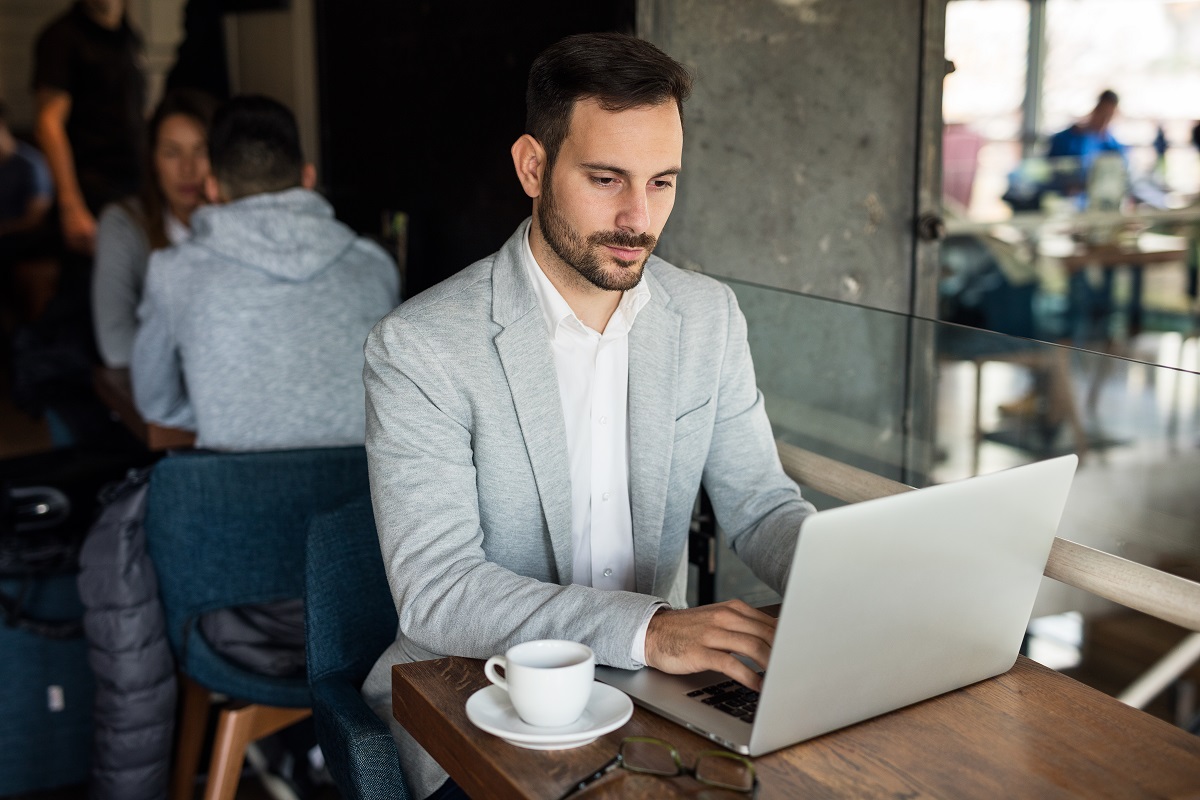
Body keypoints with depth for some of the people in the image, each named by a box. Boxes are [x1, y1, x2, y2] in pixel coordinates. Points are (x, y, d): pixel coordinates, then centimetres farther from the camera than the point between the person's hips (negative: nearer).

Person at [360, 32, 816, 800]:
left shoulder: (710, 316, 1)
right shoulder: (419, 347, -16)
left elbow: (761, 503, 6)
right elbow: (435, 589, -22)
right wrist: (649, 629, -34)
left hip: (659, 691, 5)